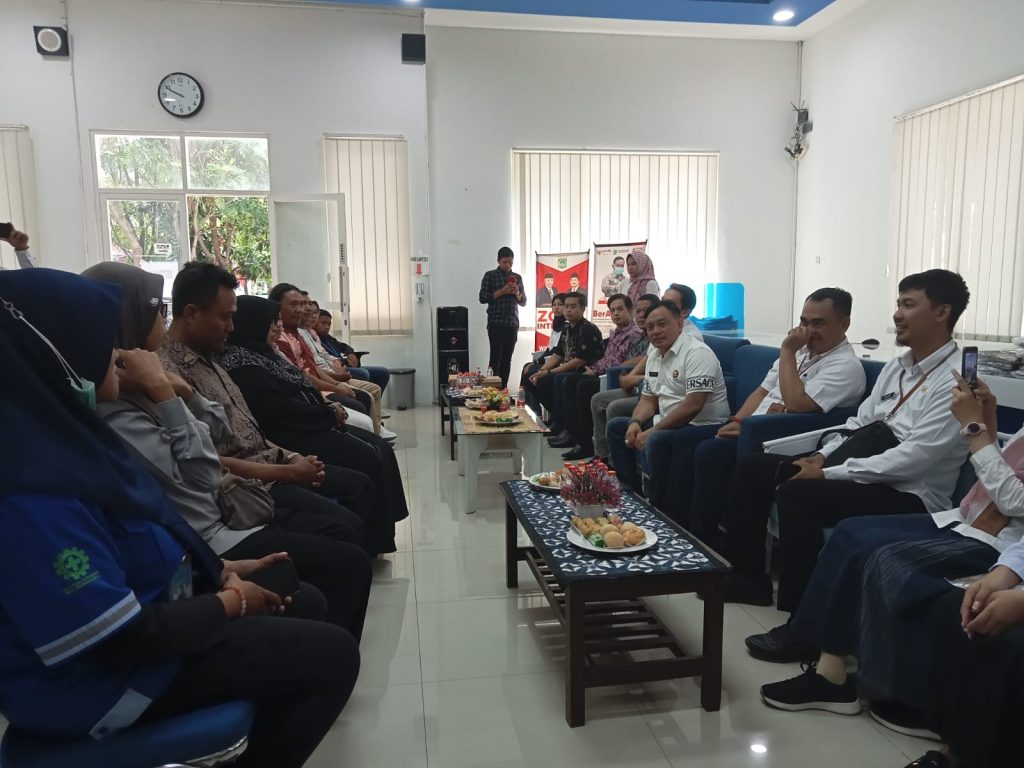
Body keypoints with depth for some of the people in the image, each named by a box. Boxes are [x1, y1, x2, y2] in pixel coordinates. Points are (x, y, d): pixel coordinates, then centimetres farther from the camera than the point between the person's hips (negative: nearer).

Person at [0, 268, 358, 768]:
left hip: (149, 604, 9)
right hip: (105, 677, -9)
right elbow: (124, 638, -27)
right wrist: (230, 603, -13)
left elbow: (153, 530, 9)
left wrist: (221, 572, 4)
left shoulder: (58, 433, -1)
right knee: (333, 655, -9)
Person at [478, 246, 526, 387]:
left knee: (507, 359, 3)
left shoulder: (518, 277, 15)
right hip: (495, 323, -4)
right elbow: (483, 298, -4)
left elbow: (523, 302, 17)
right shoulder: (490, 275, 3)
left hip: (513, 323, 4)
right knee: (495, 357, -9)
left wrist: (517, 294, -5)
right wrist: (501, 292, -14)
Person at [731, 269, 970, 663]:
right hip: (858, 471, 9)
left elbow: (913, 458, -24)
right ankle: (748, 576, 14)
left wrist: (829, 474, -22)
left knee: (797, 493, -32)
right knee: (754, 468, 3)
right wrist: (822, 456, -1)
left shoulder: (956, 379, -16)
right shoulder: (897, 365, 12)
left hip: (908, 495, -9)